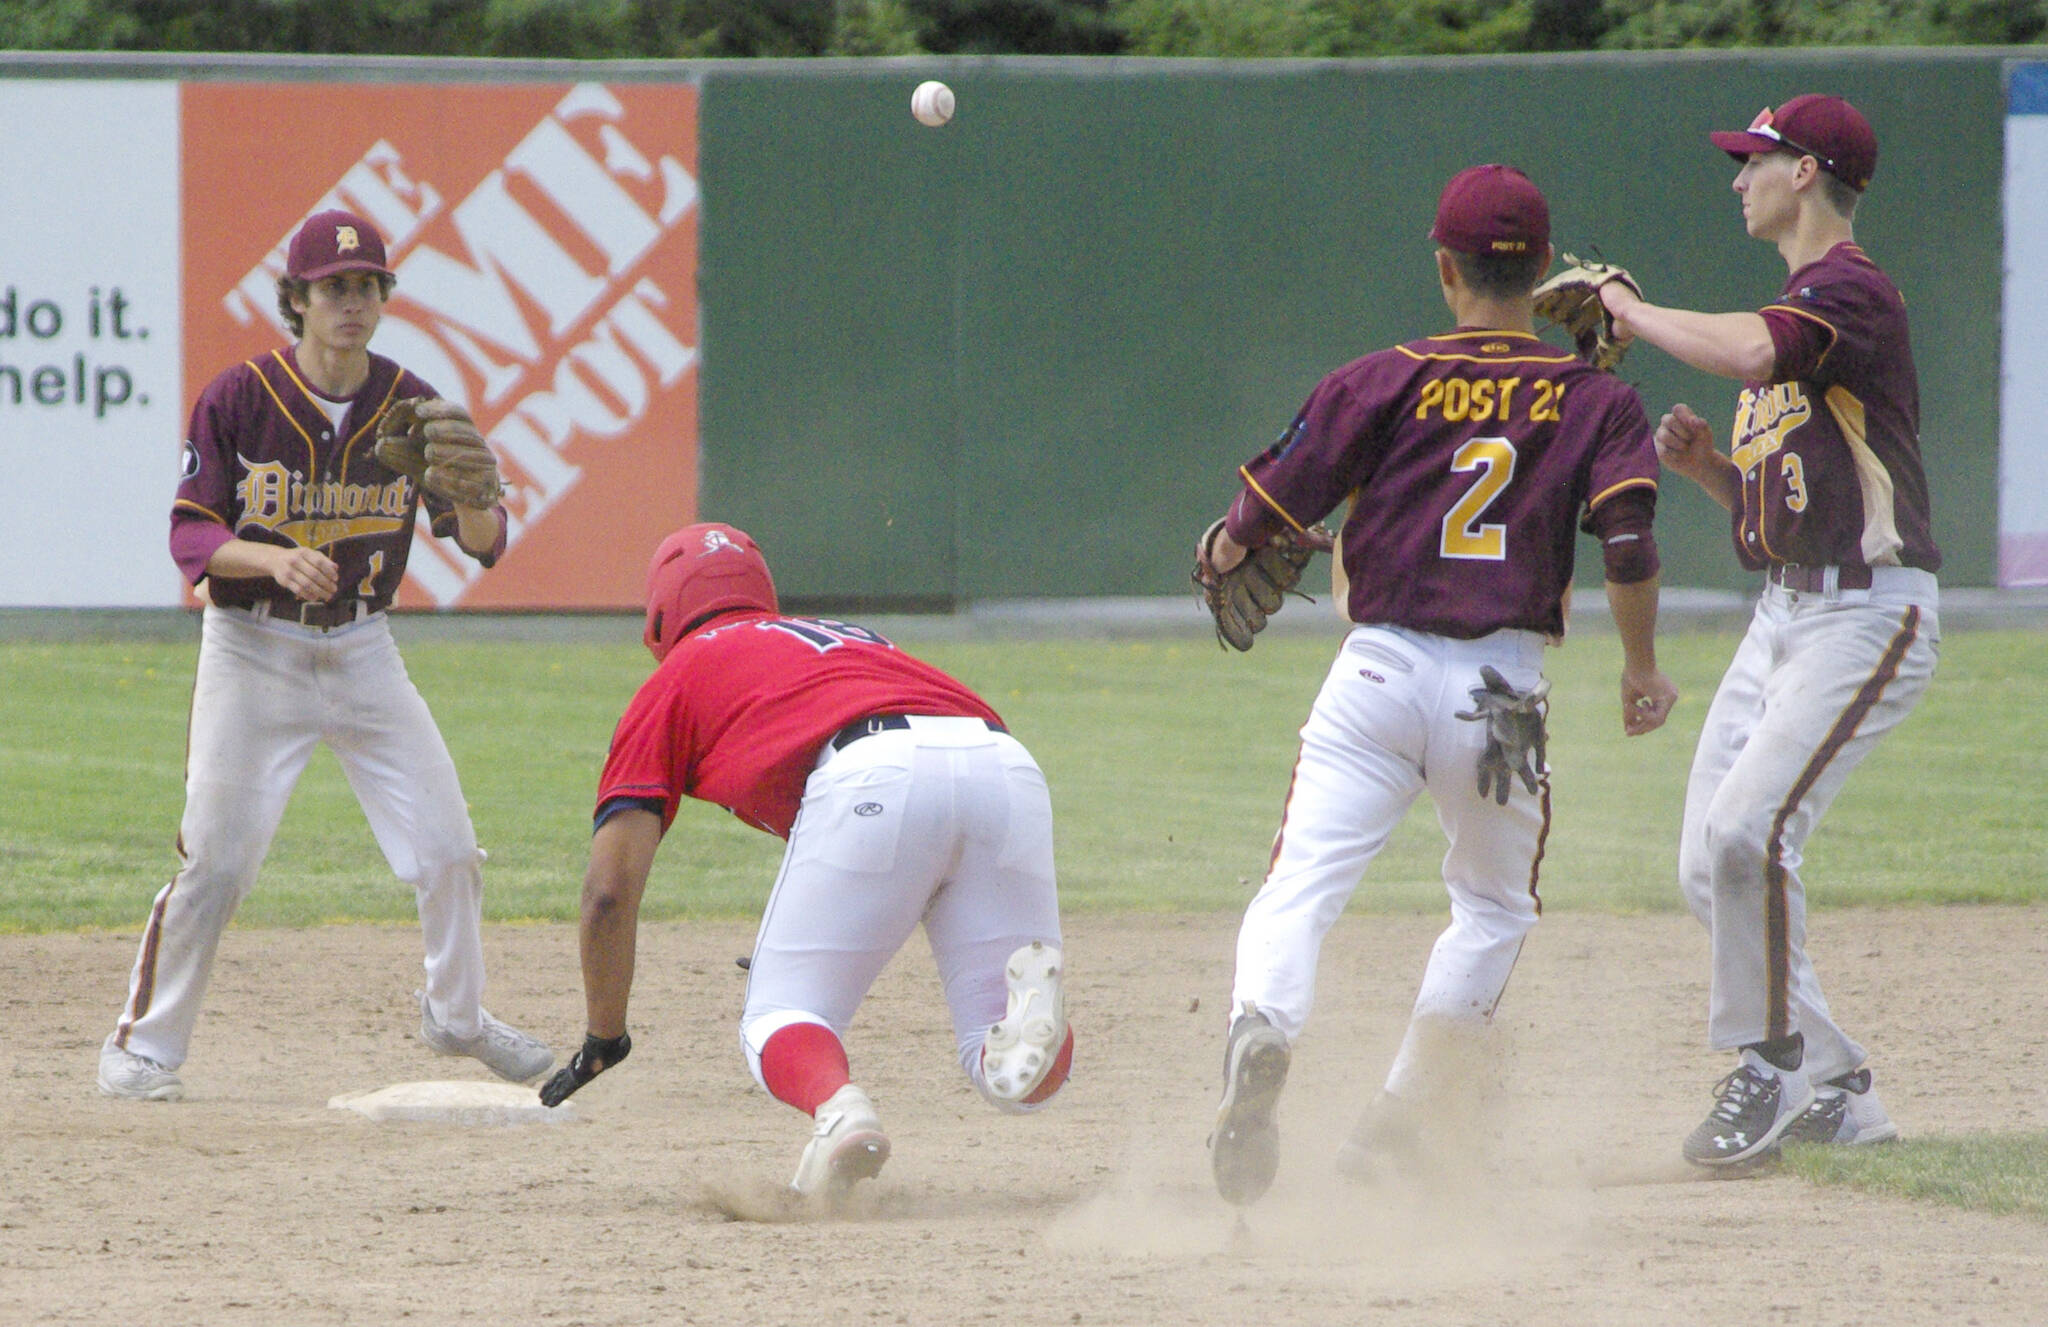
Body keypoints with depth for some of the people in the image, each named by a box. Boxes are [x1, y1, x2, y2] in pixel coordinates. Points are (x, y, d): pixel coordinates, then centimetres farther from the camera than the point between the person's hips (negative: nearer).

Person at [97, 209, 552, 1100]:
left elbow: (485, 543, -8)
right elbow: (191, 536, -12)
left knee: (447, 850, 1)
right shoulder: (237, 399, -11)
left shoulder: (411, 407, -3)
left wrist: (467, 490, -31)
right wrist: (272, 559, -31)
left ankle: (456, 1016, 25)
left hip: (362, 651, 3)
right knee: (214, 859, -10)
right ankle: (143, 1046, 3)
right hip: (251, 651, -3)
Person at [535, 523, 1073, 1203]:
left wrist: (602, 1039, 32)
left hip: (877, 780, -4)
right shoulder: (854, 638, 41)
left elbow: (610, 889, 21)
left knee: (778, 1020, 9)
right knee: (1013, 1078, 11)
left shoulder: (677, 676, 27)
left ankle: (837, 1106, -25)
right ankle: (1031, 999, -24)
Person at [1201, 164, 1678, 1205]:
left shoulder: (1384, 383, 3)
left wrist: (1224, 556, 26)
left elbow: (1267, 512, 3)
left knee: (1299, 887, -7)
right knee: (1494, 905, 21)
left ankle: (1260, 1034, -38)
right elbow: (1628, 545, -6)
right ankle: (1394, 1120, 12)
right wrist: (1642, 672, 9)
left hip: (1379, 671, -1)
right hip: (1503, 686, 1)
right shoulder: (1597, 401, 6)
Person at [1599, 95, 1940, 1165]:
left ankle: (1773, 1062, -9)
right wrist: (1703, 464, 4)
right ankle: (1834, 1093, 10)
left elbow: (1752, 355, -32)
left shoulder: (1854, 291, -10)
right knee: (1708, 865, 4)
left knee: (1749, 829, -23)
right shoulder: (1792, 310, 20)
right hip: (1783, 614, 10)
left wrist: (1635, 313, -16)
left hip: (1868, 610, -10)